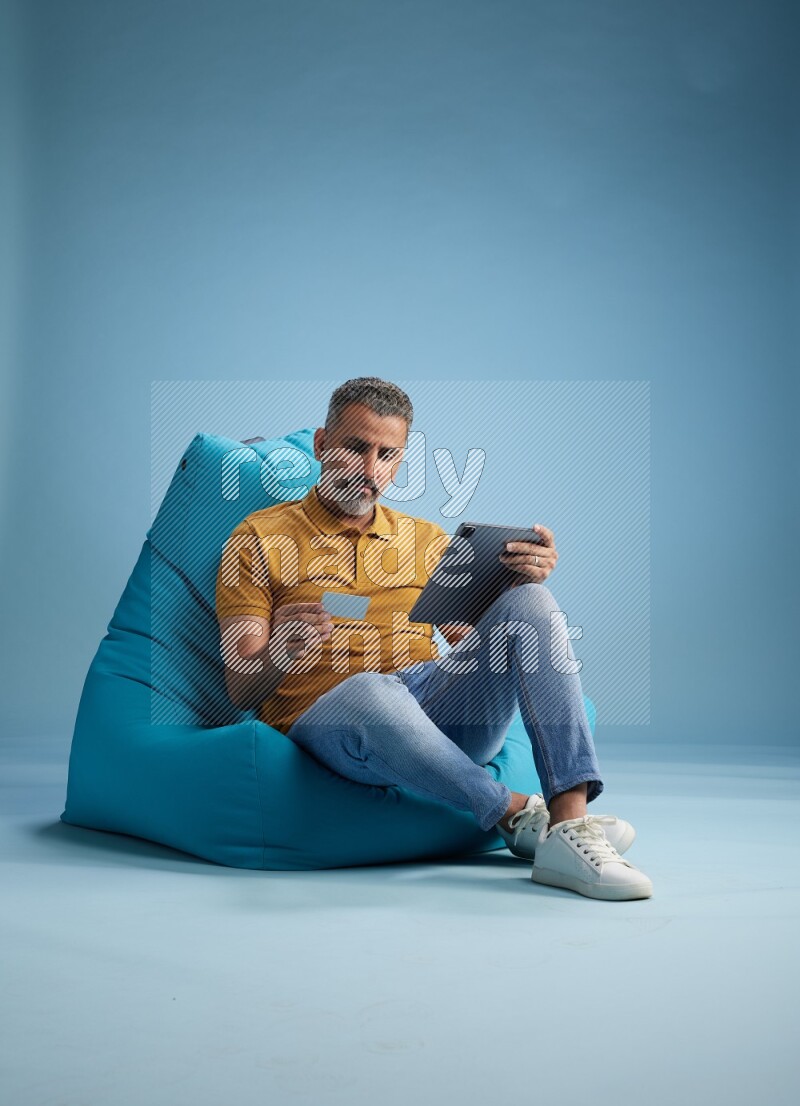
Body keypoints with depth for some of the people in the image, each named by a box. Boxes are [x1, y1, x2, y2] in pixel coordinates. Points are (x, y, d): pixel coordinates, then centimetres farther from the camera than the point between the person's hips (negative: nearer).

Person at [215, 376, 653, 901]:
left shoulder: (427, 540, 22)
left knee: (530, 603, -19)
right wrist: (278, 655, -23)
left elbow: (483, 644, 13)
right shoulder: (259, 539, 9)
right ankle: (519, 815, -23)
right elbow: (241, 692, 1)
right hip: (324, 718, -4)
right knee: (371, 689, -40)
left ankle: (570, 822, -32)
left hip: (440, 711, 4)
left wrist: (523, 581, -6)